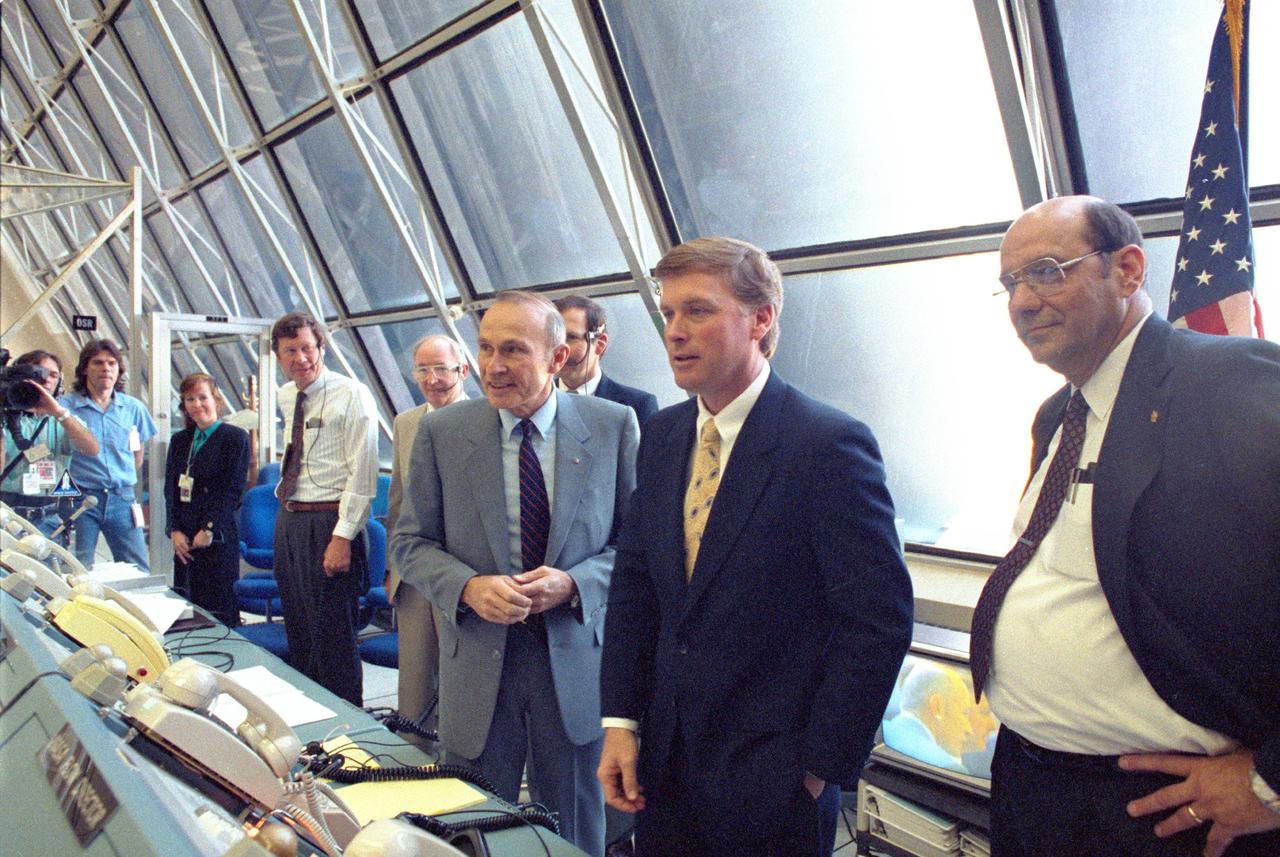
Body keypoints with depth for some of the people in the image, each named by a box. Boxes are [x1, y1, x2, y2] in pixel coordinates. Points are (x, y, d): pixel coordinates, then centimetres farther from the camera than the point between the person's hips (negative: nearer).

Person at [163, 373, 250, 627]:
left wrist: (209, 530, -13)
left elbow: (233, 489, -8)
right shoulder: (179, 440, 16)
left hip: (218, 538, -6)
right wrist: (174, 530, -1)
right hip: (183, 539, 6)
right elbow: (170, 489, 12)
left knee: (220, 611, -5)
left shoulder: (235, 437, -2)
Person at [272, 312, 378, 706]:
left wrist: (342, 537, -22)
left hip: (328, 523, -8)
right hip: (288, 521, 8)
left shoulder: (352, 395, -12)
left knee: (333, 639, -3)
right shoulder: (286, 397, 11)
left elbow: (362, 475, -17)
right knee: (298, 633, 18)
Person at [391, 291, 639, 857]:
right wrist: (469, 588, -17)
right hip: (478, 660, 1)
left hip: (576, 656, 0)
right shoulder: (441, 432, -4)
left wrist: (573, 583, -18)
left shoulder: (613, 426, -6)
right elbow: (411, 542, 1)